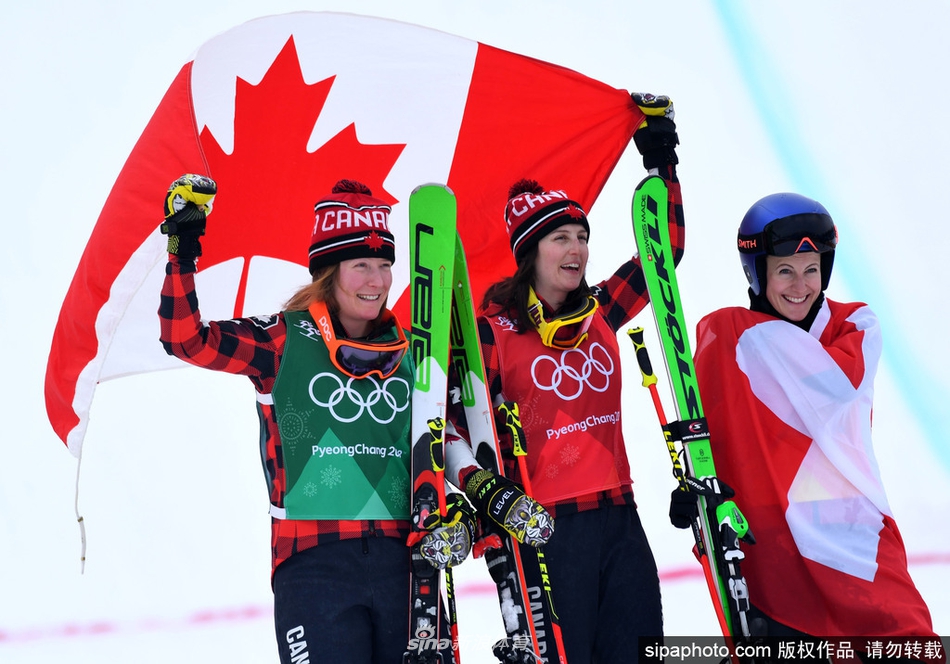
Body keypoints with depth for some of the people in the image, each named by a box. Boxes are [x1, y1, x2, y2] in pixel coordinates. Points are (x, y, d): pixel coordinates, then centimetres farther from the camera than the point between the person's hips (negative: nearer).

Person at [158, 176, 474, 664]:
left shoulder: (408, 354, 14)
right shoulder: (284, 341, 4)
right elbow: (186, 339, -4)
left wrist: (455, 512, 5)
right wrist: (183, 251, -11)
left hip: (403, 559, 4)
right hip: (313, 563, -3)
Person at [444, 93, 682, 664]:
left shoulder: (599, 314, 10)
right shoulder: (493, 330, -6)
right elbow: (451, 421, -10)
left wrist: (663, 162, 14)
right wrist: (481, 486, -25)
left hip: (620, 517, 6)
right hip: (543, 527, -5)